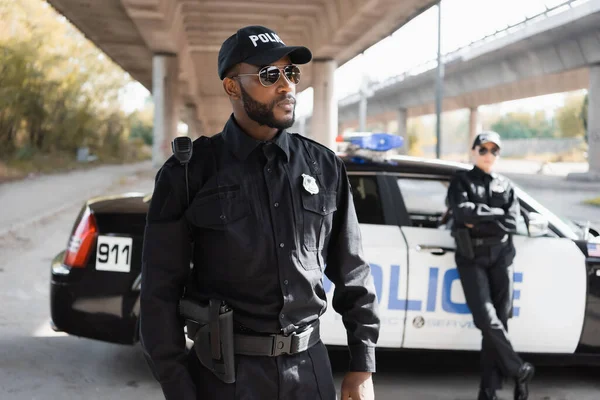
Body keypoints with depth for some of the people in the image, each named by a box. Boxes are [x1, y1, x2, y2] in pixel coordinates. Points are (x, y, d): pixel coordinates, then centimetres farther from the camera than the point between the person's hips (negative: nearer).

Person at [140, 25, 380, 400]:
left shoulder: (324, 167, 3)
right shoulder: (190, 173, -7)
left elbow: (353, 274, 8)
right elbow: (162, 292, -6)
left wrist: (363, 367, 5)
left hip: (311, 368, 3)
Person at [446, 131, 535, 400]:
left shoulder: (506, 186, 16)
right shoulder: (461, 181, 10)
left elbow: (511, 224, 1)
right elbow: (462, 211, -11)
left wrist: (477, 223, -7)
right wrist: (495, 212, -4)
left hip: (500, 256, 2)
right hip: (471, 257, -2)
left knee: (499, 321, -3)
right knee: (486, 318, -15)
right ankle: (517, 370, 2)